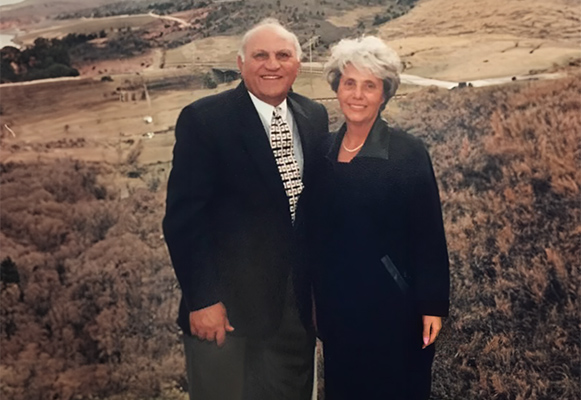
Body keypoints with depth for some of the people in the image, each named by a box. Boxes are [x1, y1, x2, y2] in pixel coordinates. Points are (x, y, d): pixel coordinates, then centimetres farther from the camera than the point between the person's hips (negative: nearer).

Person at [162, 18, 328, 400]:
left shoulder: (315, 117, 5)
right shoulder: (204, 119, -11)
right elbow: (184, 217, -13)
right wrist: (202, 299, -16)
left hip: (299, 302, 5)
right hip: (227, 304, -4)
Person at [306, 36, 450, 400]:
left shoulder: (408, 152, -12)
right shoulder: (324, 151, 3)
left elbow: (429, 235, -11)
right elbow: (316, 230, 9)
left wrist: (433, 305, -12)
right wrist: (319, 299, 10)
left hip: (394, 306, -4)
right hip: (337, 305, 5)